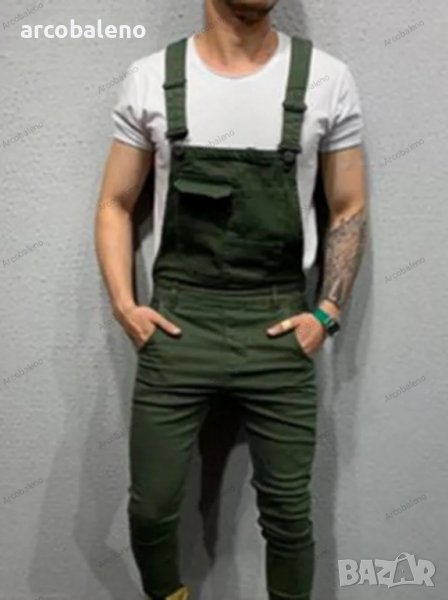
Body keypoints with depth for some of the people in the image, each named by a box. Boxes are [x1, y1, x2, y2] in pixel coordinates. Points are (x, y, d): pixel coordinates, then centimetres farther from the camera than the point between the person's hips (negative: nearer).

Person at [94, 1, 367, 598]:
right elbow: (115, 204, 8)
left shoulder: (327, 78, 0)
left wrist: (327, 313, -4)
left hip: (279, 330, 0)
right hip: (175, 325, 1)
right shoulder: (150, 78, 1)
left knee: (287, 514, 11)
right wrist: (123, 305, -4)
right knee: (150, 507, 10)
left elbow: (349, 208, 6)